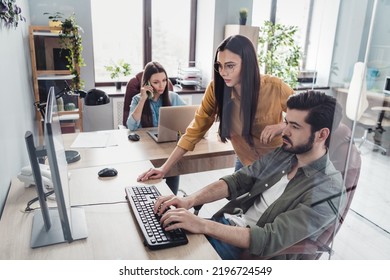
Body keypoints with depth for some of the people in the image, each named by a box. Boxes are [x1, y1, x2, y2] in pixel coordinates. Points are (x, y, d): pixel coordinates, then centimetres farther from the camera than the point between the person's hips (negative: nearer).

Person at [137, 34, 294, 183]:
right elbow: (196, 130, -13)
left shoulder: (275, 88, -24)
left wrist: (281, 127, -29)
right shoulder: (216, 89, -20)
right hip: (245, 165, 2)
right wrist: (165, 168, -16)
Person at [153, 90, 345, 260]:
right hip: (226, 222, 6)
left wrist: (202, 225, -31)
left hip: (249, 251, -6)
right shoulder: (283, 153, 3)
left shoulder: (327, 191, -20)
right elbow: (237, 180, -1)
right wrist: (189, 200, -17)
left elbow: (269, 240, -27)